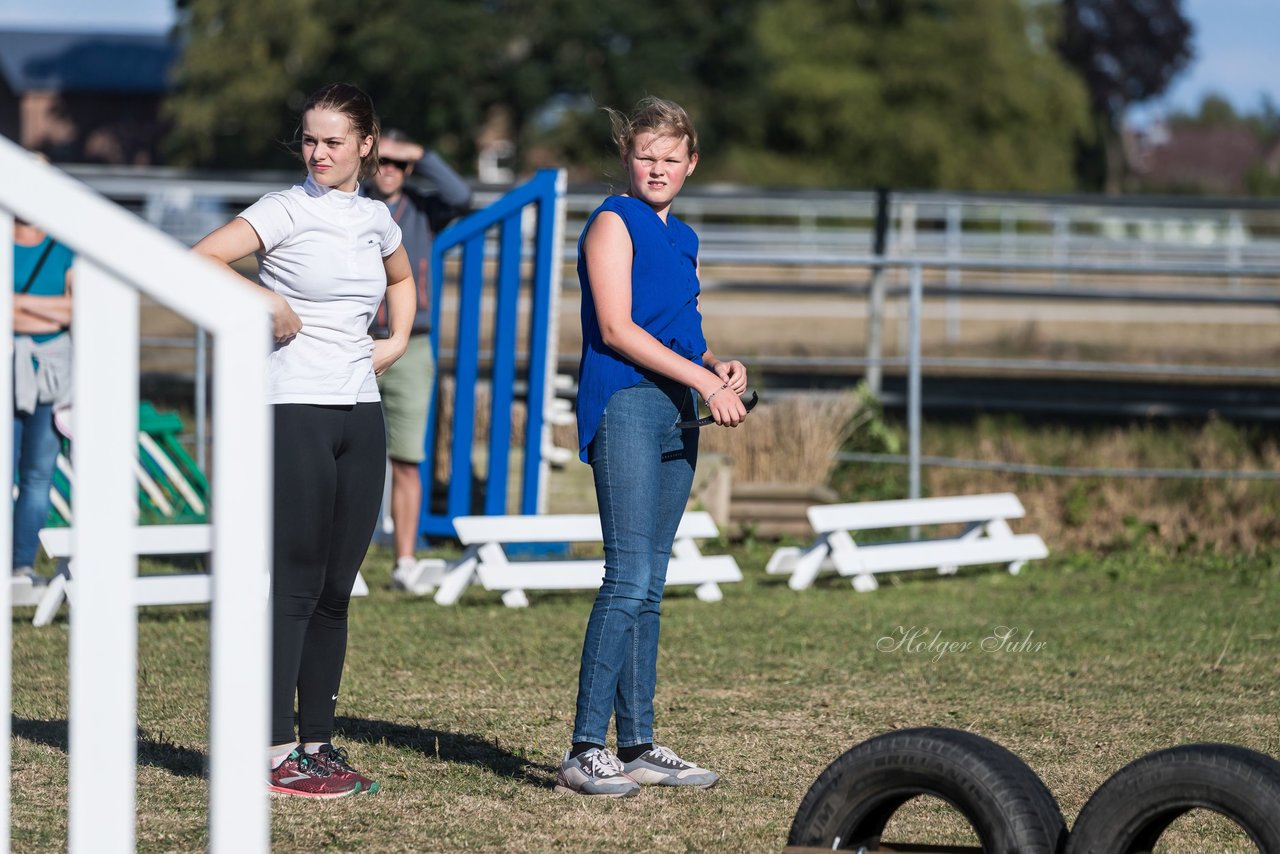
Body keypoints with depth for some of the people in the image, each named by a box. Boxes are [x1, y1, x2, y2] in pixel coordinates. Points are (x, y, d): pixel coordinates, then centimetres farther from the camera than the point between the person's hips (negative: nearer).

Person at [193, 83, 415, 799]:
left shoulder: (375, 219, 12)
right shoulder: (286, 210, -6)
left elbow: (401, 279, 34)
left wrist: (398, 341, 18)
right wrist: (268, 304, -17)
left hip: (360, 412, 6)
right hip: (296, 410, -6)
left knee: (336, 589, 8)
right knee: (295, 585, -8)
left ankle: (318, 744, 14)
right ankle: (275, 752, -7)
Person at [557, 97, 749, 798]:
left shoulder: (682, 240, 21)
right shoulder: (614, 223, -3)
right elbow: (616, 328, -12)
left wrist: (719, 367, 3)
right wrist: (703, 379, -15)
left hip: (675, 412, 8)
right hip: (624, 405, -8)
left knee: (648, 587, 9)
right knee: (629, 580, -14)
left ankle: (637, 746, 12)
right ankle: (584, 752, -15)